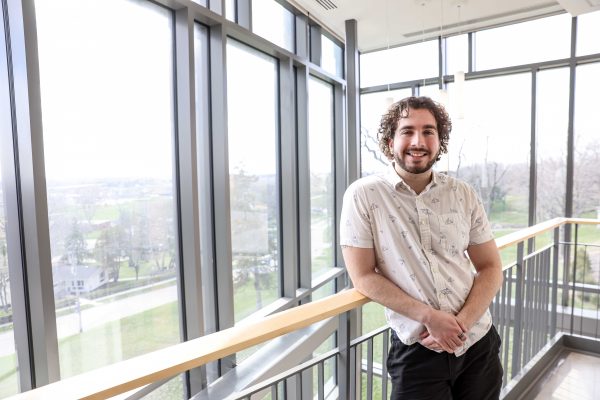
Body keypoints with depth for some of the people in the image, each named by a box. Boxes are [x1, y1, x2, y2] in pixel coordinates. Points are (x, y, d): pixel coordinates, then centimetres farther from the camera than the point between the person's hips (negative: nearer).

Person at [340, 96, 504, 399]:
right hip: (417, 351, -4)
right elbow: (363, 276, -11)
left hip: (479, 343, 4)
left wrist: (461, 322, -11)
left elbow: (491, 268, 3)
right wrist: (430, 316, -16)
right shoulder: (362, 196, -11)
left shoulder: (464, 195, 0)